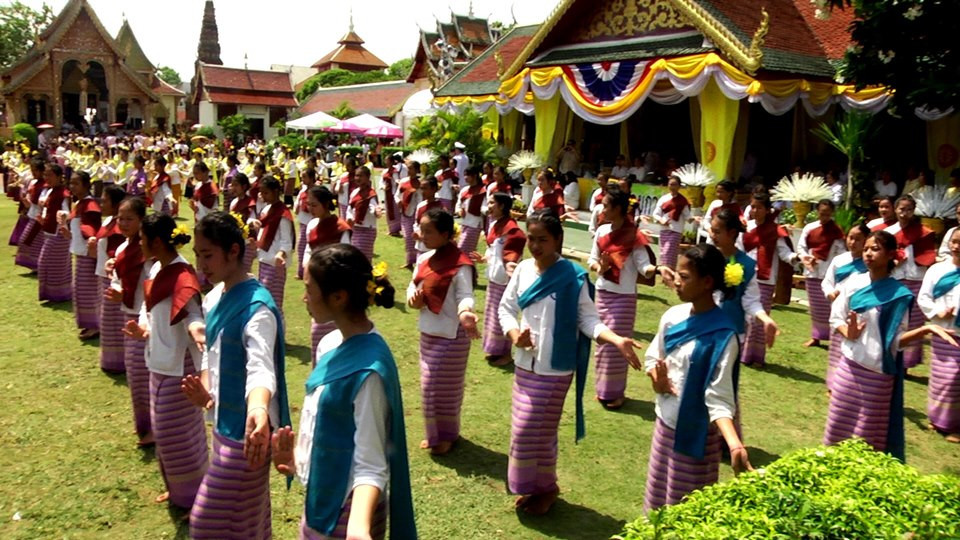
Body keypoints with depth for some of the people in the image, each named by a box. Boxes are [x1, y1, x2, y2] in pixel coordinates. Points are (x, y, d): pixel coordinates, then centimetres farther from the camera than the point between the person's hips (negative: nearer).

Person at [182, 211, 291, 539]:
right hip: (224, 424, 8)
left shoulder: (256, 307, -23)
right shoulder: (214, 299, 5)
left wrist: (258, 410, -57)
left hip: (245, 430, -8)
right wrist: (206, 393, -4)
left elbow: (260, 367, -38)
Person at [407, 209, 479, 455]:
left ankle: (447, 435, 21)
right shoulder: (424, 259, 4)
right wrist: (413, 298, -15)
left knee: (445, 386, 3)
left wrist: (465, 313, -44)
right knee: (430, 385, 16)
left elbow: (465, 296, -23)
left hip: (451, 335, -8)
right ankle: (435, 433, 32)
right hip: (428, 332, 8)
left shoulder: (460, 265, -19)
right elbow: (414, 285, 8)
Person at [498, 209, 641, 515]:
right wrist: (513, 333, -11)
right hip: (524, 365, 5)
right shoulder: (523, 270, 1)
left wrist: (616, 340, -29)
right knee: (528, 430, 14)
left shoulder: (573, 277, -14)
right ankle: (534, 486, 32)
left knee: (535, 431, 1)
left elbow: (587, 319, -13)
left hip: (554, 369, -5)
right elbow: (506, 307, 8)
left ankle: (546, 487, 24)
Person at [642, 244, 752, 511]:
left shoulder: (722, 335, -21)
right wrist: (657, 379, -11)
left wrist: (734, 444, -37)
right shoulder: (672, 316, -4)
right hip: (665, 422, 6)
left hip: (696, 433, -6)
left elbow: (719, 397, -23)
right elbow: (652, 358, 11)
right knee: (657, 501, 19)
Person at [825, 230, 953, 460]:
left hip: (878, 372, -3)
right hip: (849, 365, 3)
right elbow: (835, 318, 6)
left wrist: (925, 329, -25)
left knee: (868, 436, 5)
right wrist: (848, 333, -15)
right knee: (838, 425, 10)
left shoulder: (898, 294, -9)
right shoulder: (853, 283, 0)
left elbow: (897, 340, -8)